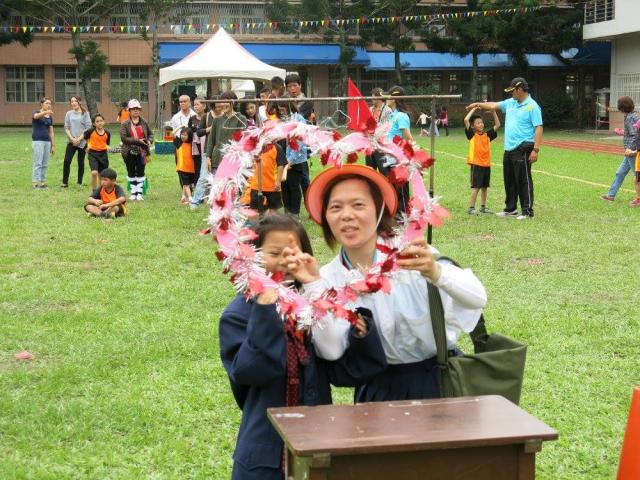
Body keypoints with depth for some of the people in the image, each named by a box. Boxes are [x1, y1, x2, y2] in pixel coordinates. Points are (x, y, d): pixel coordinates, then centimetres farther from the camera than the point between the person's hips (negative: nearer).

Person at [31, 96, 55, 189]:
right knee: (38, 163, -9)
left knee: (45, 164, 5)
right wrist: (45, 112, -49)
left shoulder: (50, 117, 13)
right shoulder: (36, 112, -2)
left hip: (47, 141, 6)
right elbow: (36, 116, -29)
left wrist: (53, 145, 11)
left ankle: (43, 182, 10)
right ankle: (35, 182, -9)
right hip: (38, 140, -6)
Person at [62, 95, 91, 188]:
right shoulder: (69, 114, 8)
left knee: (81, 162, 3)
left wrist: (79, 139, -11)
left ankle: (79, 183, 12)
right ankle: (65, 182, -2)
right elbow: (66, 128, 6)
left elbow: (88, 128, -5)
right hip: (71, 141, 2)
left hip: (82, 141, -2)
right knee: (67, 161, -8)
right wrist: (72, 139, -8)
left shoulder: (85, 113, 0)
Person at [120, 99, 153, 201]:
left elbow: (150, 134, 14)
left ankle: (139, 193, 6)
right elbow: (123, 138, -14)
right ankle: (133, 193, 19)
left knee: (140, 172, 1)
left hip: (142, 151, 1)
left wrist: (149, 141, -8)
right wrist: (137, 141, -20)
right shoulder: (125, 124, -4)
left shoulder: (144, 122, 4)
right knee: (131, 172, 9)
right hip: (129, 152, -1)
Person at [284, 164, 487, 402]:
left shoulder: (410, 253, -9)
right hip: (378, 390, 3)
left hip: (440, 381, -3)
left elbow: (477, 299, -22)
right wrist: (313, 286, -21)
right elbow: (331, 350, -14)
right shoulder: (329, 277, -1)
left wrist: (435, 272, -39)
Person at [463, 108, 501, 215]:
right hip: (476, 164, -5)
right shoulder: (472, 135, -3)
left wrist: (493, 112, 6)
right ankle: (471, 208, -1)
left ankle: (483, 207, 23)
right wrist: (474, 109, -6)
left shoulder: (487, 135, 10)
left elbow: (497, 125, 15)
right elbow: (466, 120, -14)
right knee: (475, 187, -6)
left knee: (484, 187, 13)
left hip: (486, 164, 5)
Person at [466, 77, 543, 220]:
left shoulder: (532, 106, -10)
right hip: (509, 149, 8)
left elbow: (538, 128, -15)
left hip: (522, 149, -8)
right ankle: (510, 209, 24)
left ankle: (527, 211, 1)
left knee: (523, 180, -5)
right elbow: (494, 105, 29)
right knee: (509, 181, 14)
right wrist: (479, 104, 26)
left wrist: (536, 149, -20)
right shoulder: (510, 103, 13)